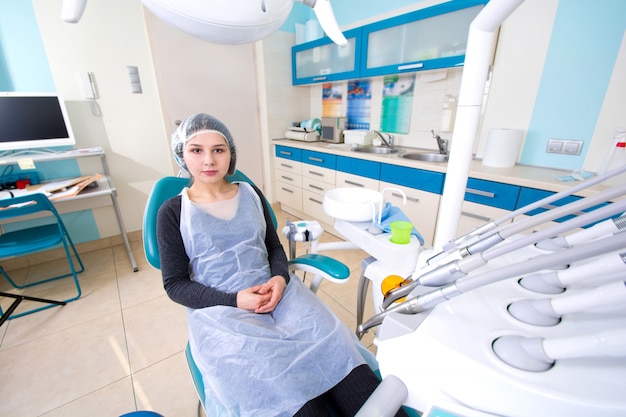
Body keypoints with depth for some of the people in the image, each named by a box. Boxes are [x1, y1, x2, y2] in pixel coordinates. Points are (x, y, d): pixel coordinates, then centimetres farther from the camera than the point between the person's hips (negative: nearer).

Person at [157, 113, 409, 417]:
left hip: (272, 289, 3)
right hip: (218, 307, -2)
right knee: (279, 376, -29)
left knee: (329, 341, -22)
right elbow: (175, 284, 0)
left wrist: (280, 278, -11)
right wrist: (234, 299, -16)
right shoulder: (172, 212, 1)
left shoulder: (251, 194, 9)